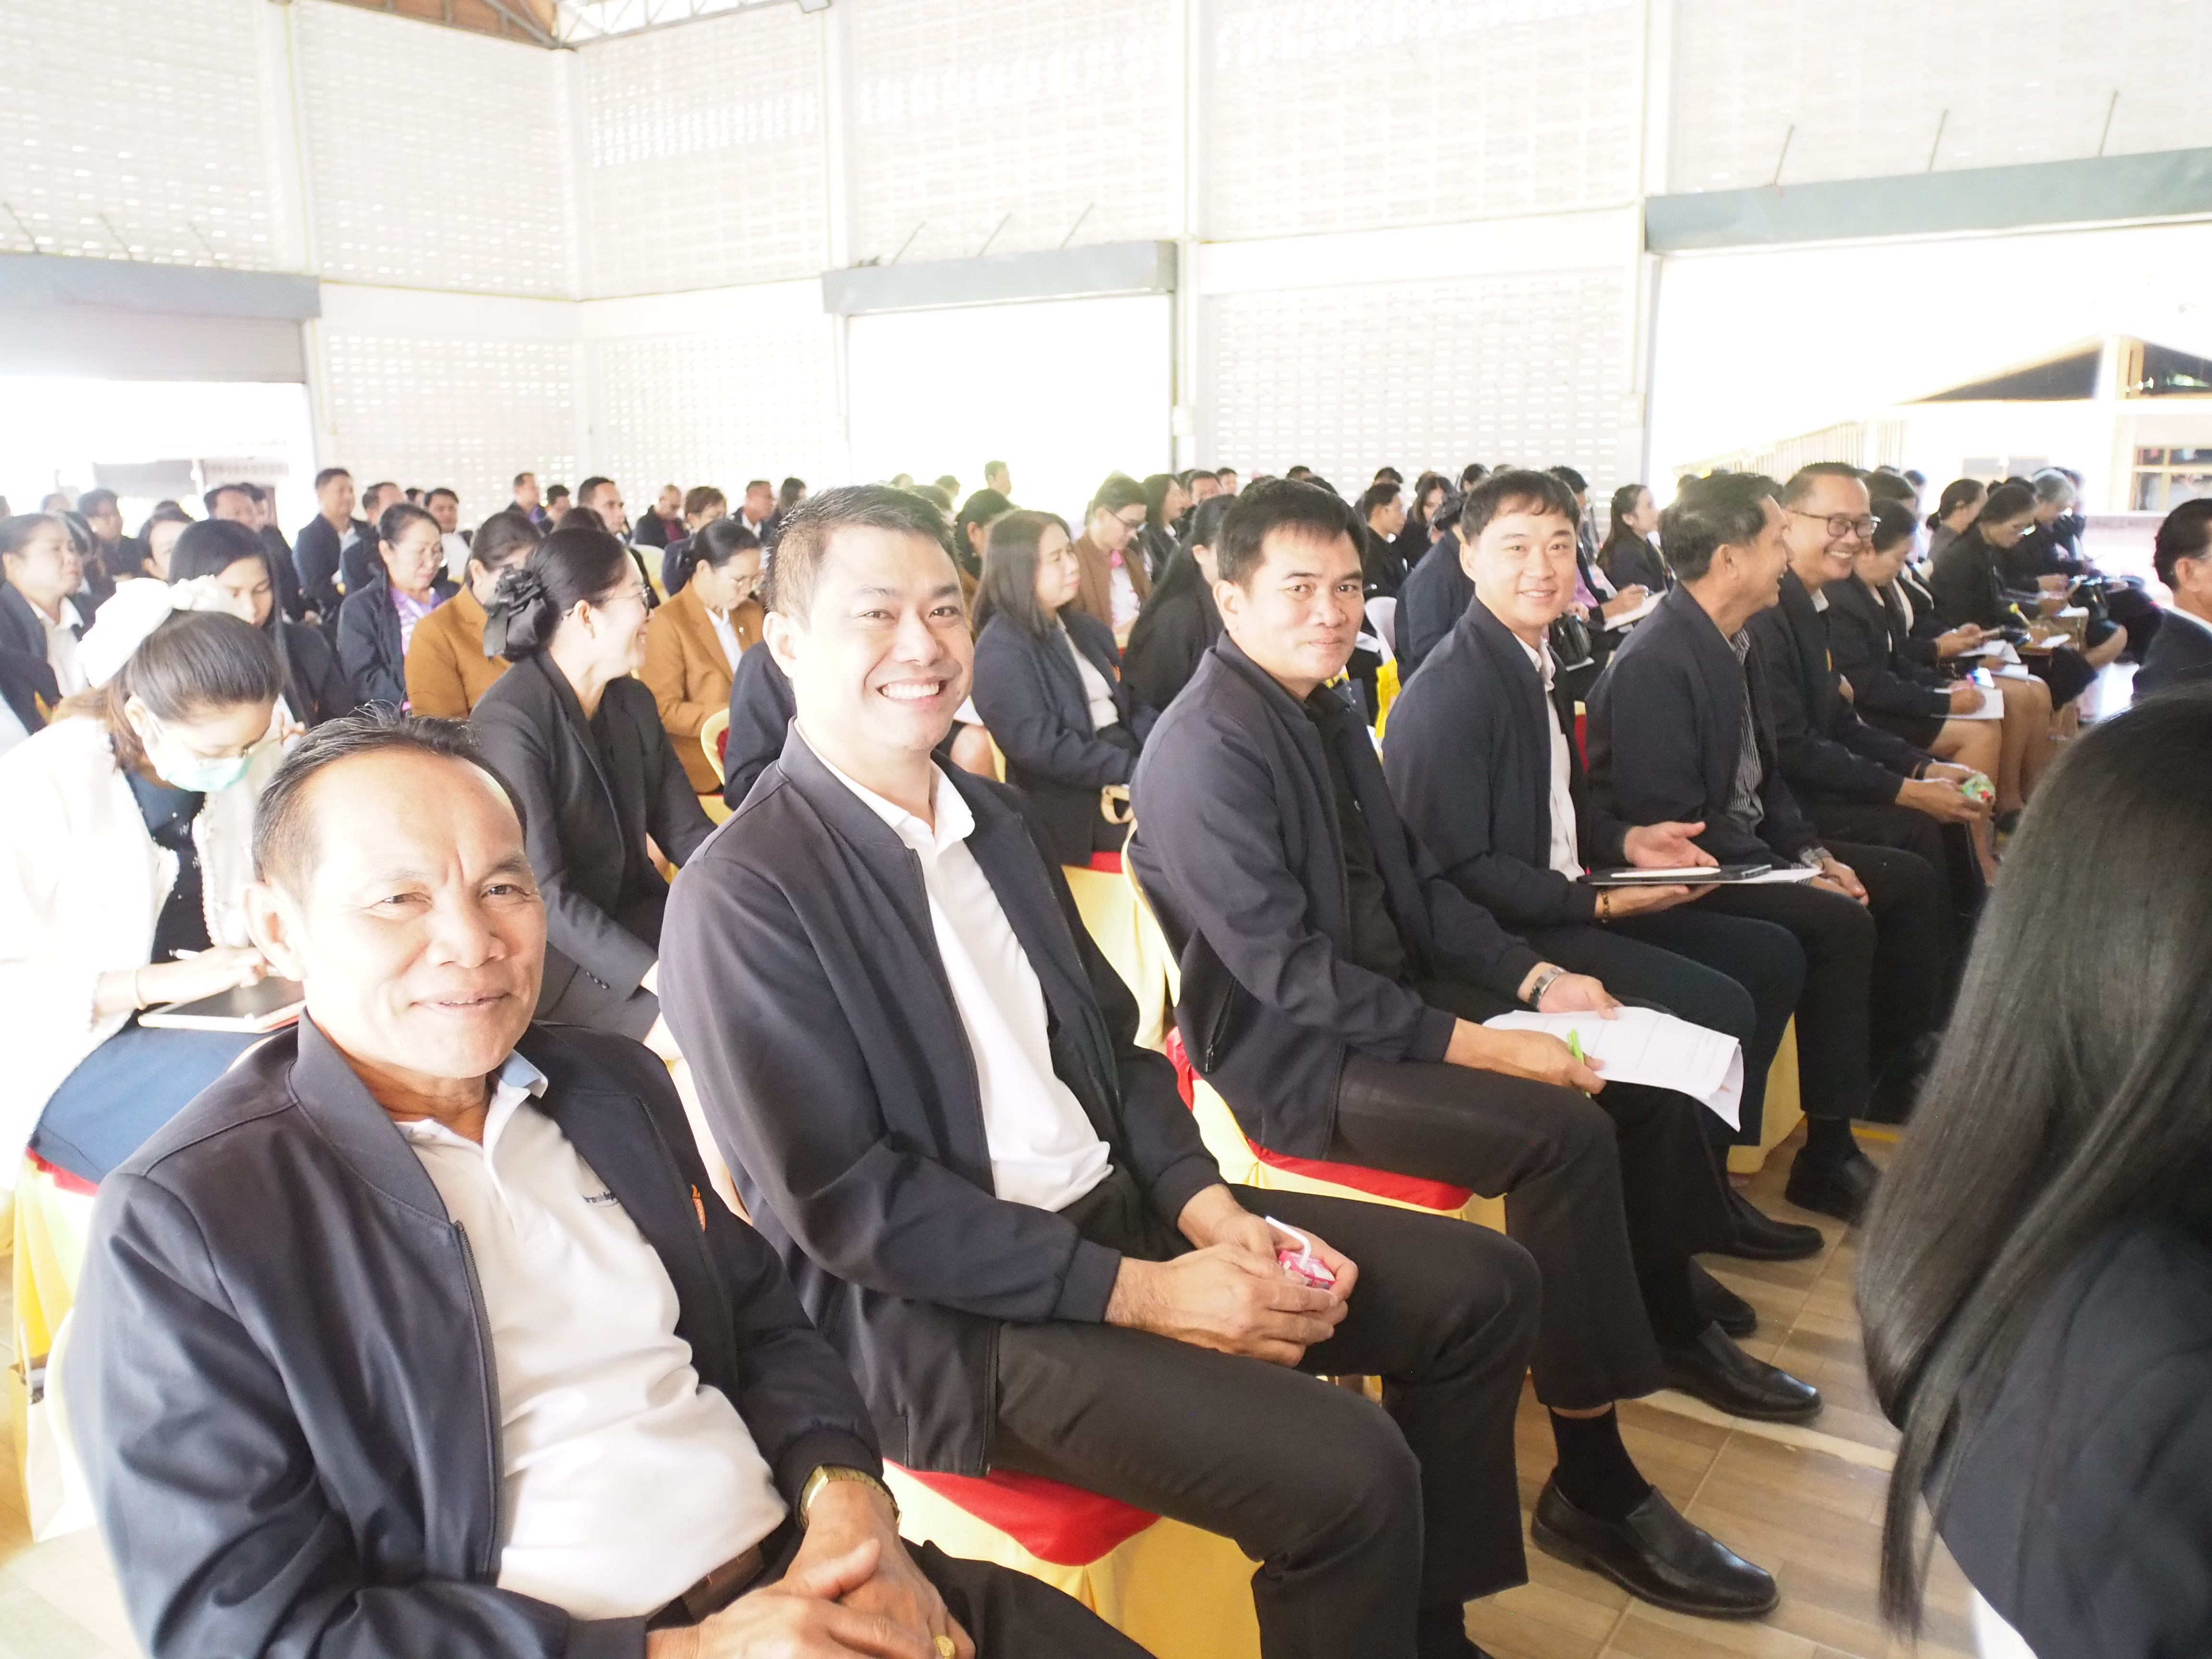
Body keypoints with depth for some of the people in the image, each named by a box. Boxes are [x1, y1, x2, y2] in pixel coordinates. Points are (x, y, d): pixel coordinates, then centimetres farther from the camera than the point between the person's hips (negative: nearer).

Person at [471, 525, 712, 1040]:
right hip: (552, 944, -7)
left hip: (636, 911, 7)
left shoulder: (634, 702, 4)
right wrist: (657, 974, -29)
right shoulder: (507, 723, -19)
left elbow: (686, 831, 3)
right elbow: (542, 892, -23)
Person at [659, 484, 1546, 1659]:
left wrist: (1210, 1209, -4)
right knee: (1348, 1475, -24)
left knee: (1479, 1285, 6)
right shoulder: (742, 897, -15)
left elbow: (1110, 1038, 13)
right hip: (943, 1311, -8)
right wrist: (1138, 1292, -19)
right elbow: (851, 1205, -18)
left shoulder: (991, 815, 9)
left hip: (1122, 1206, 8)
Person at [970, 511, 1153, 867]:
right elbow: (1039, 746, -17)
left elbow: (1130, 702, 15)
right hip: (1071, 815, -8)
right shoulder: (1001, 648, -9)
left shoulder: (1086, 628, 17)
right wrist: (1132, 772, -19)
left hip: (1129, 779, 8)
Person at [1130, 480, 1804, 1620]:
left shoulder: (1329, 712, 8)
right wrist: (1473, 1044, -26)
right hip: (1291, 1054, -9)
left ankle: (1672, 1324, 28)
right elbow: (1286, 968, -24)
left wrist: (1534, 977, 1)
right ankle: (1593, 1487, -11)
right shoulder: (1205, 749, -19)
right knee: (1565, 1135, -25)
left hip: (1390, 998, 9)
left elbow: (1416, 886, 14)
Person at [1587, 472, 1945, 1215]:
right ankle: (1827, 1155, -12)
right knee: (1839, 922, -25)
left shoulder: (1734, 645, 7)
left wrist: (1812, 853, 3)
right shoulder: (1655, 664, -23)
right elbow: (1672, 823, -25)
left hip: (1751, 846, 10)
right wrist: (1792, 874, -20)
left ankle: (1888, 1072, 24)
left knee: (1909, 881, 10)